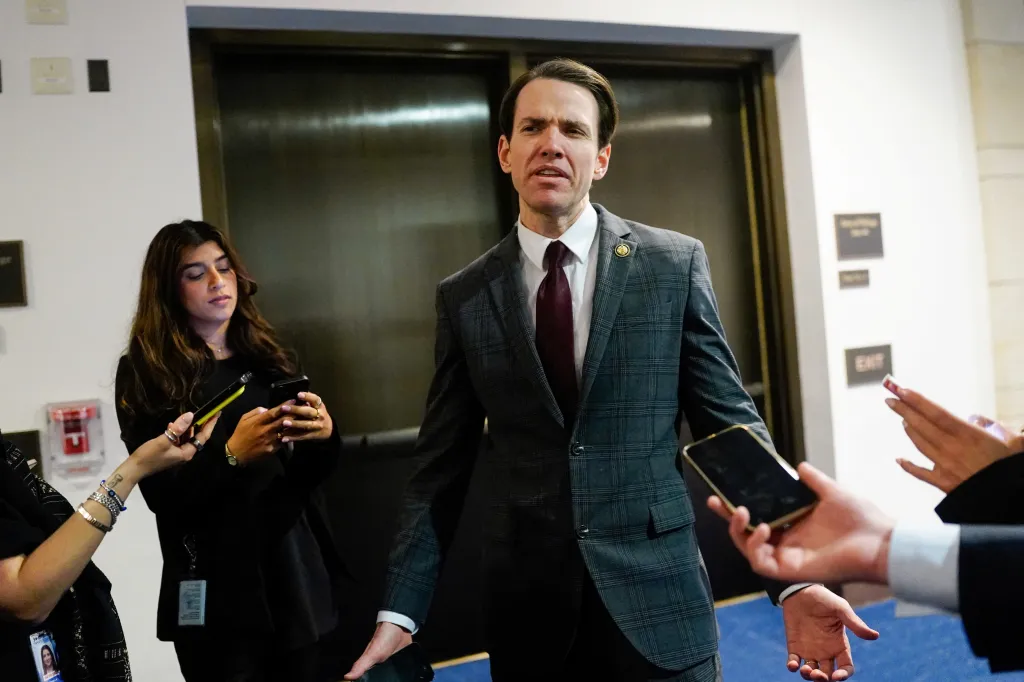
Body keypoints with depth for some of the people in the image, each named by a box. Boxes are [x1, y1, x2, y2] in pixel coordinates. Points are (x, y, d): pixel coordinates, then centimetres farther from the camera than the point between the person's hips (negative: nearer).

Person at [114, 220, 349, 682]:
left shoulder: (265, 356, 9)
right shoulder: (146, 373, -3)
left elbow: (311, 474, 9)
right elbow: (162, 495, -9)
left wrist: (324, 435, -12)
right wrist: (231, 456, -24)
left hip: (296, 572, 4)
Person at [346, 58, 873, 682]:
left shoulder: (675, 264, -2)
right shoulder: (465, 298, 2)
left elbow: (733, 427, -2)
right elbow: (442, 470, 4)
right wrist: (402, 612, -2)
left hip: (657, 603, -1)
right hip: (525, 609, 2)